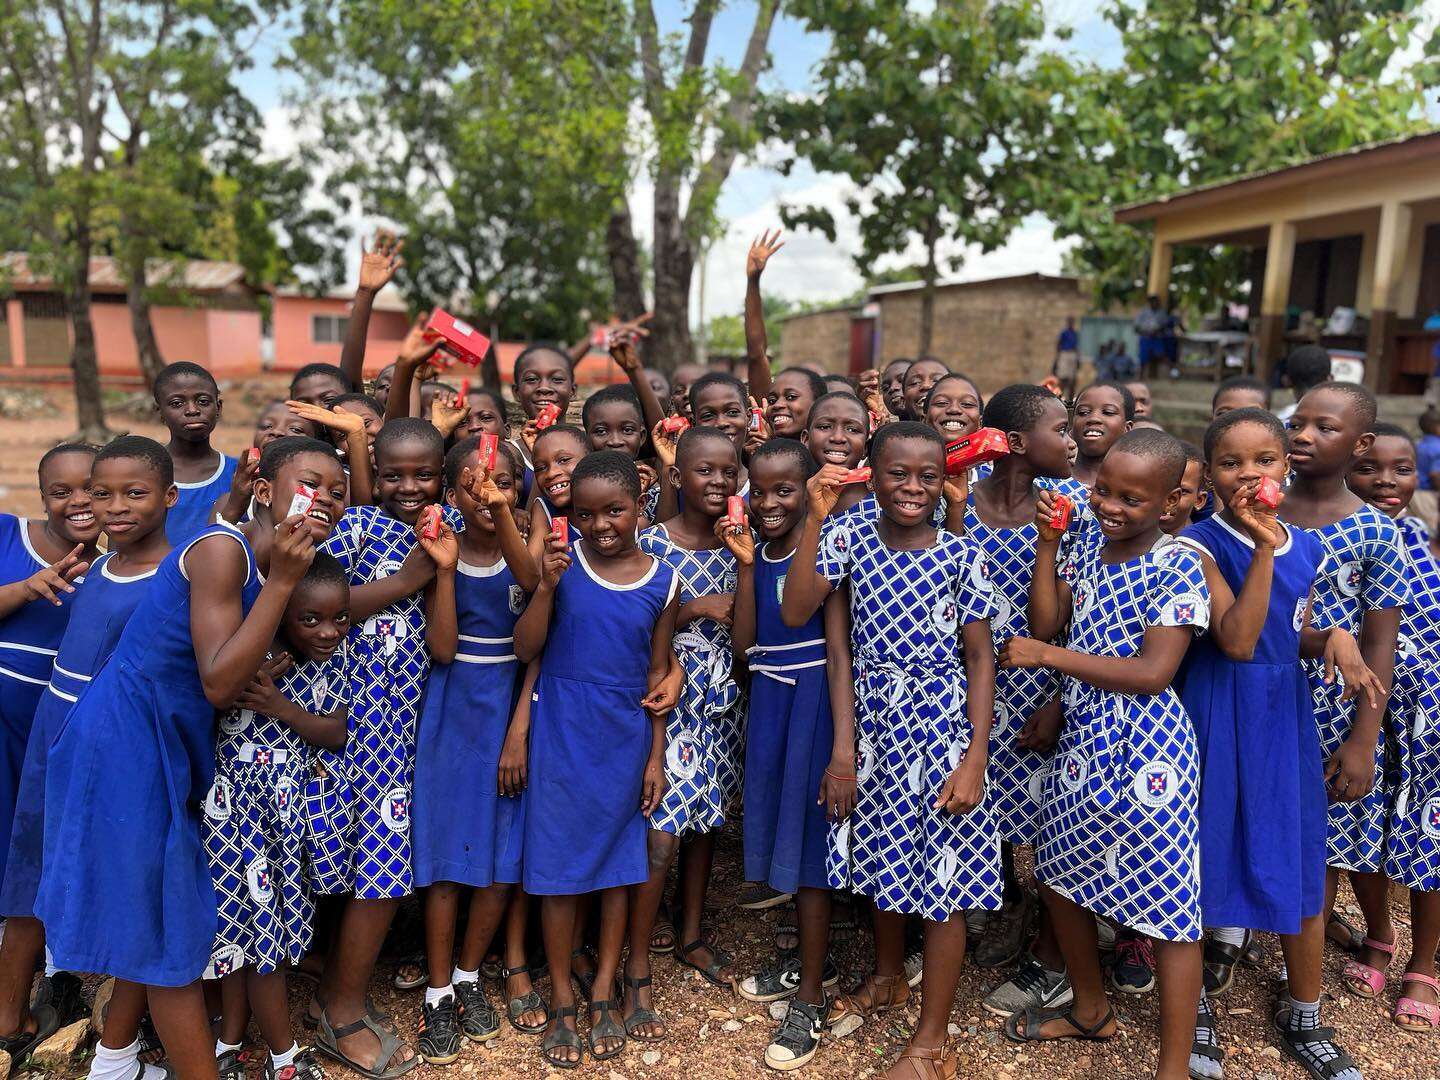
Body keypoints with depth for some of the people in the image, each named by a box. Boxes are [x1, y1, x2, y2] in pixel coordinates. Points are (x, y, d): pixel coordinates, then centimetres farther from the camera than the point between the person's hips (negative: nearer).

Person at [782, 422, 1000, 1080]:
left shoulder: (961, 555, -9)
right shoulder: (851, 538, -3)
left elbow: (980, 658, -6)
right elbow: (795, 613, -15)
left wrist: (975, 758, -12)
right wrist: (814, 519, -20)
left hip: (942, 724, -3)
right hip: (874, 722, 3)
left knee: (945, 875, 4)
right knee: (880, 857, 19)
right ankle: (887, 980, 46)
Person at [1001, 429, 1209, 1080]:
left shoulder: (1178, 567, -14)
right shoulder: (1087, 551, 6)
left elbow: (1153, 673, -20)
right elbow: (1046, 624, -2)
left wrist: (1046, 656, -18)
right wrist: (1046, 545, -8)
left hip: (1146, 751, -8)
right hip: (1081, 740, 8)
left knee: (1170, 905, 1)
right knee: (1060, 877, 21)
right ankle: (1090, 1009, 44)